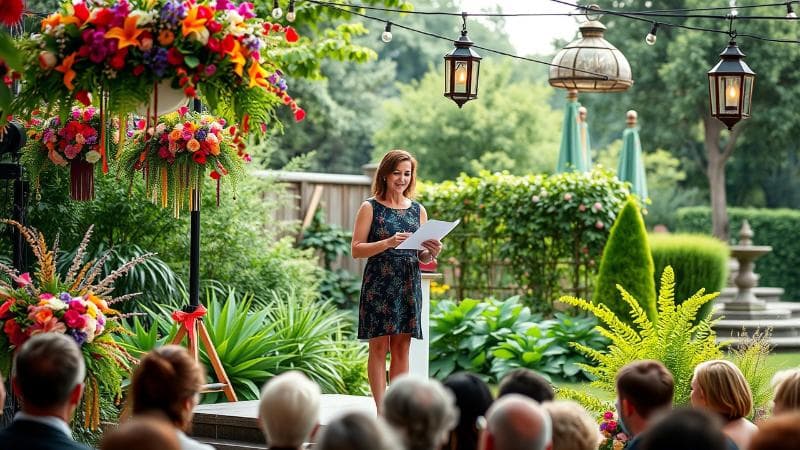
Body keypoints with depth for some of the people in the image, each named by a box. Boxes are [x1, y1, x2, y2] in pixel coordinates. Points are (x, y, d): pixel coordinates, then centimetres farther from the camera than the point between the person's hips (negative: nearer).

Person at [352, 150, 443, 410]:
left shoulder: (418, 210, 11)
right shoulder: (371, 208, 0)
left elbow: (422, 258, 15)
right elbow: (356, 250, -6)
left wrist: (431, 253, -8)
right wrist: (388, 243, -20)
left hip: (409, 286, 4)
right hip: (379, 284, -4)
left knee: (402, 349, 5)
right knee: (379, 346, -3)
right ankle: (381, 409, -3)